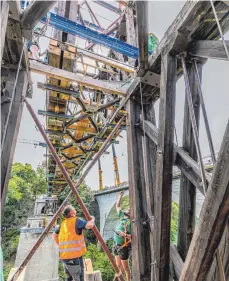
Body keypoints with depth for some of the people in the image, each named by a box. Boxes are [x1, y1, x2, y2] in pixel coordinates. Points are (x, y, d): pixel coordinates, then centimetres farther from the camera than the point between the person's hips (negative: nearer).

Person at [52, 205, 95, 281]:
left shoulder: (63, 223, 11)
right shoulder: (76, 221, -10)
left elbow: (54, 235, 22)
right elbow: (89, 225, -24)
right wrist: (92, 219, -4)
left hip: (64, 256, 7)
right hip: (74, 256, -7)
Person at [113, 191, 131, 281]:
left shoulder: (131, 222, -18)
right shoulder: (122, 216, 0)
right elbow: (117, 206, 10)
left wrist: (126, 235, -35)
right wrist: (120, 195, 3)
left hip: (124, 246, -7)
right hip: (116, 245, 7)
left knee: (125, 267, 8)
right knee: (118, 265, 20)